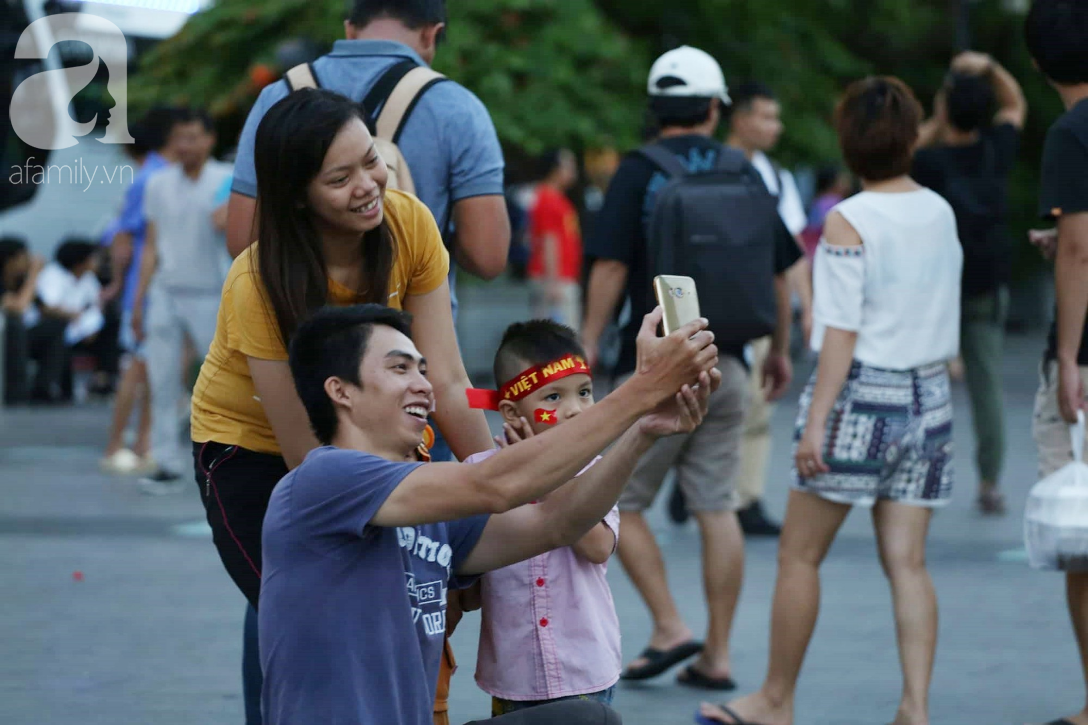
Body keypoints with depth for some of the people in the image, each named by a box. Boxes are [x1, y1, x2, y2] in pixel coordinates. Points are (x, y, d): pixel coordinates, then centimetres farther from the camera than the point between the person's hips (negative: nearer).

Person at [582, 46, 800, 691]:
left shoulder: (640, 172, -6)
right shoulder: (745, 173, 7)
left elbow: (611, 268, -12)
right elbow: (778, 273, 12)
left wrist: (588, 344, -5)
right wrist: (780, 349, 24)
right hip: (727, 366, 4)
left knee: (618, 502, 7)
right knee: (718, 510, 7)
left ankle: (670, 628, -2)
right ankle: (717, 655, 7)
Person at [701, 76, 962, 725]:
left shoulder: (849, 221, -11)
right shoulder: (941, 214, 6)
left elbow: (842, 333, -15)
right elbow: (946, 323, 13)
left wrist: (815, 423, -14)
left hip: (862, 397, -6)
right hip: (929, 399, 6)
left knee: (800, 554, 6)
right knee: (907, 562, 5)